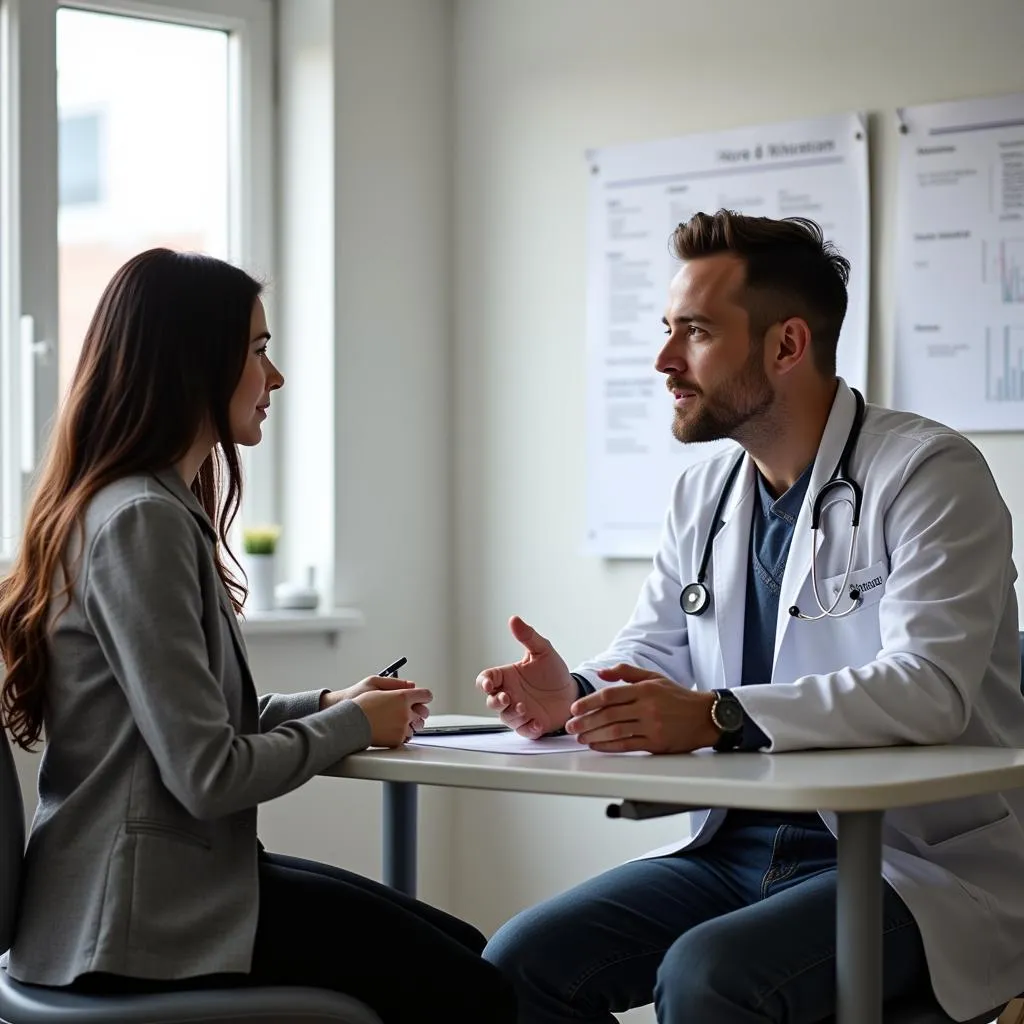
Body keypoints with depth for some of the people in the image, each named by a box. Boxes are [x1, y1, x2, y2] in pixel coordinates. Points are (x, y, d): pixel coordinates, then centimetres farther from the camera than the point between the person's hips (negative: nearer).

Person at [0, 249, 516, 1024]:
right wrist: (352, 726, -6)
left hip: (158, 879, 10)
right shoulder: (142, 523, -18)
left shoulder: (159, 506, 13)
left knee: (467, 955, 9)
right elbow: (207, 774, -21)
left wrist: (326, 703, 6)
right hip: (145, 914, -10)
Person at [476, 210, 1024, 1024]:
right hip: (740, 849, 7)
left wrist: (716, 716, -33)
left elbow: (929, 685, -24)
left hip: (919, 859, -7)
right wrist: (573, 694, -11)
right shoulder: (704, 496, 13)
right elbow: (650, 653, 14)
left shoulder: (928, 472, -11)